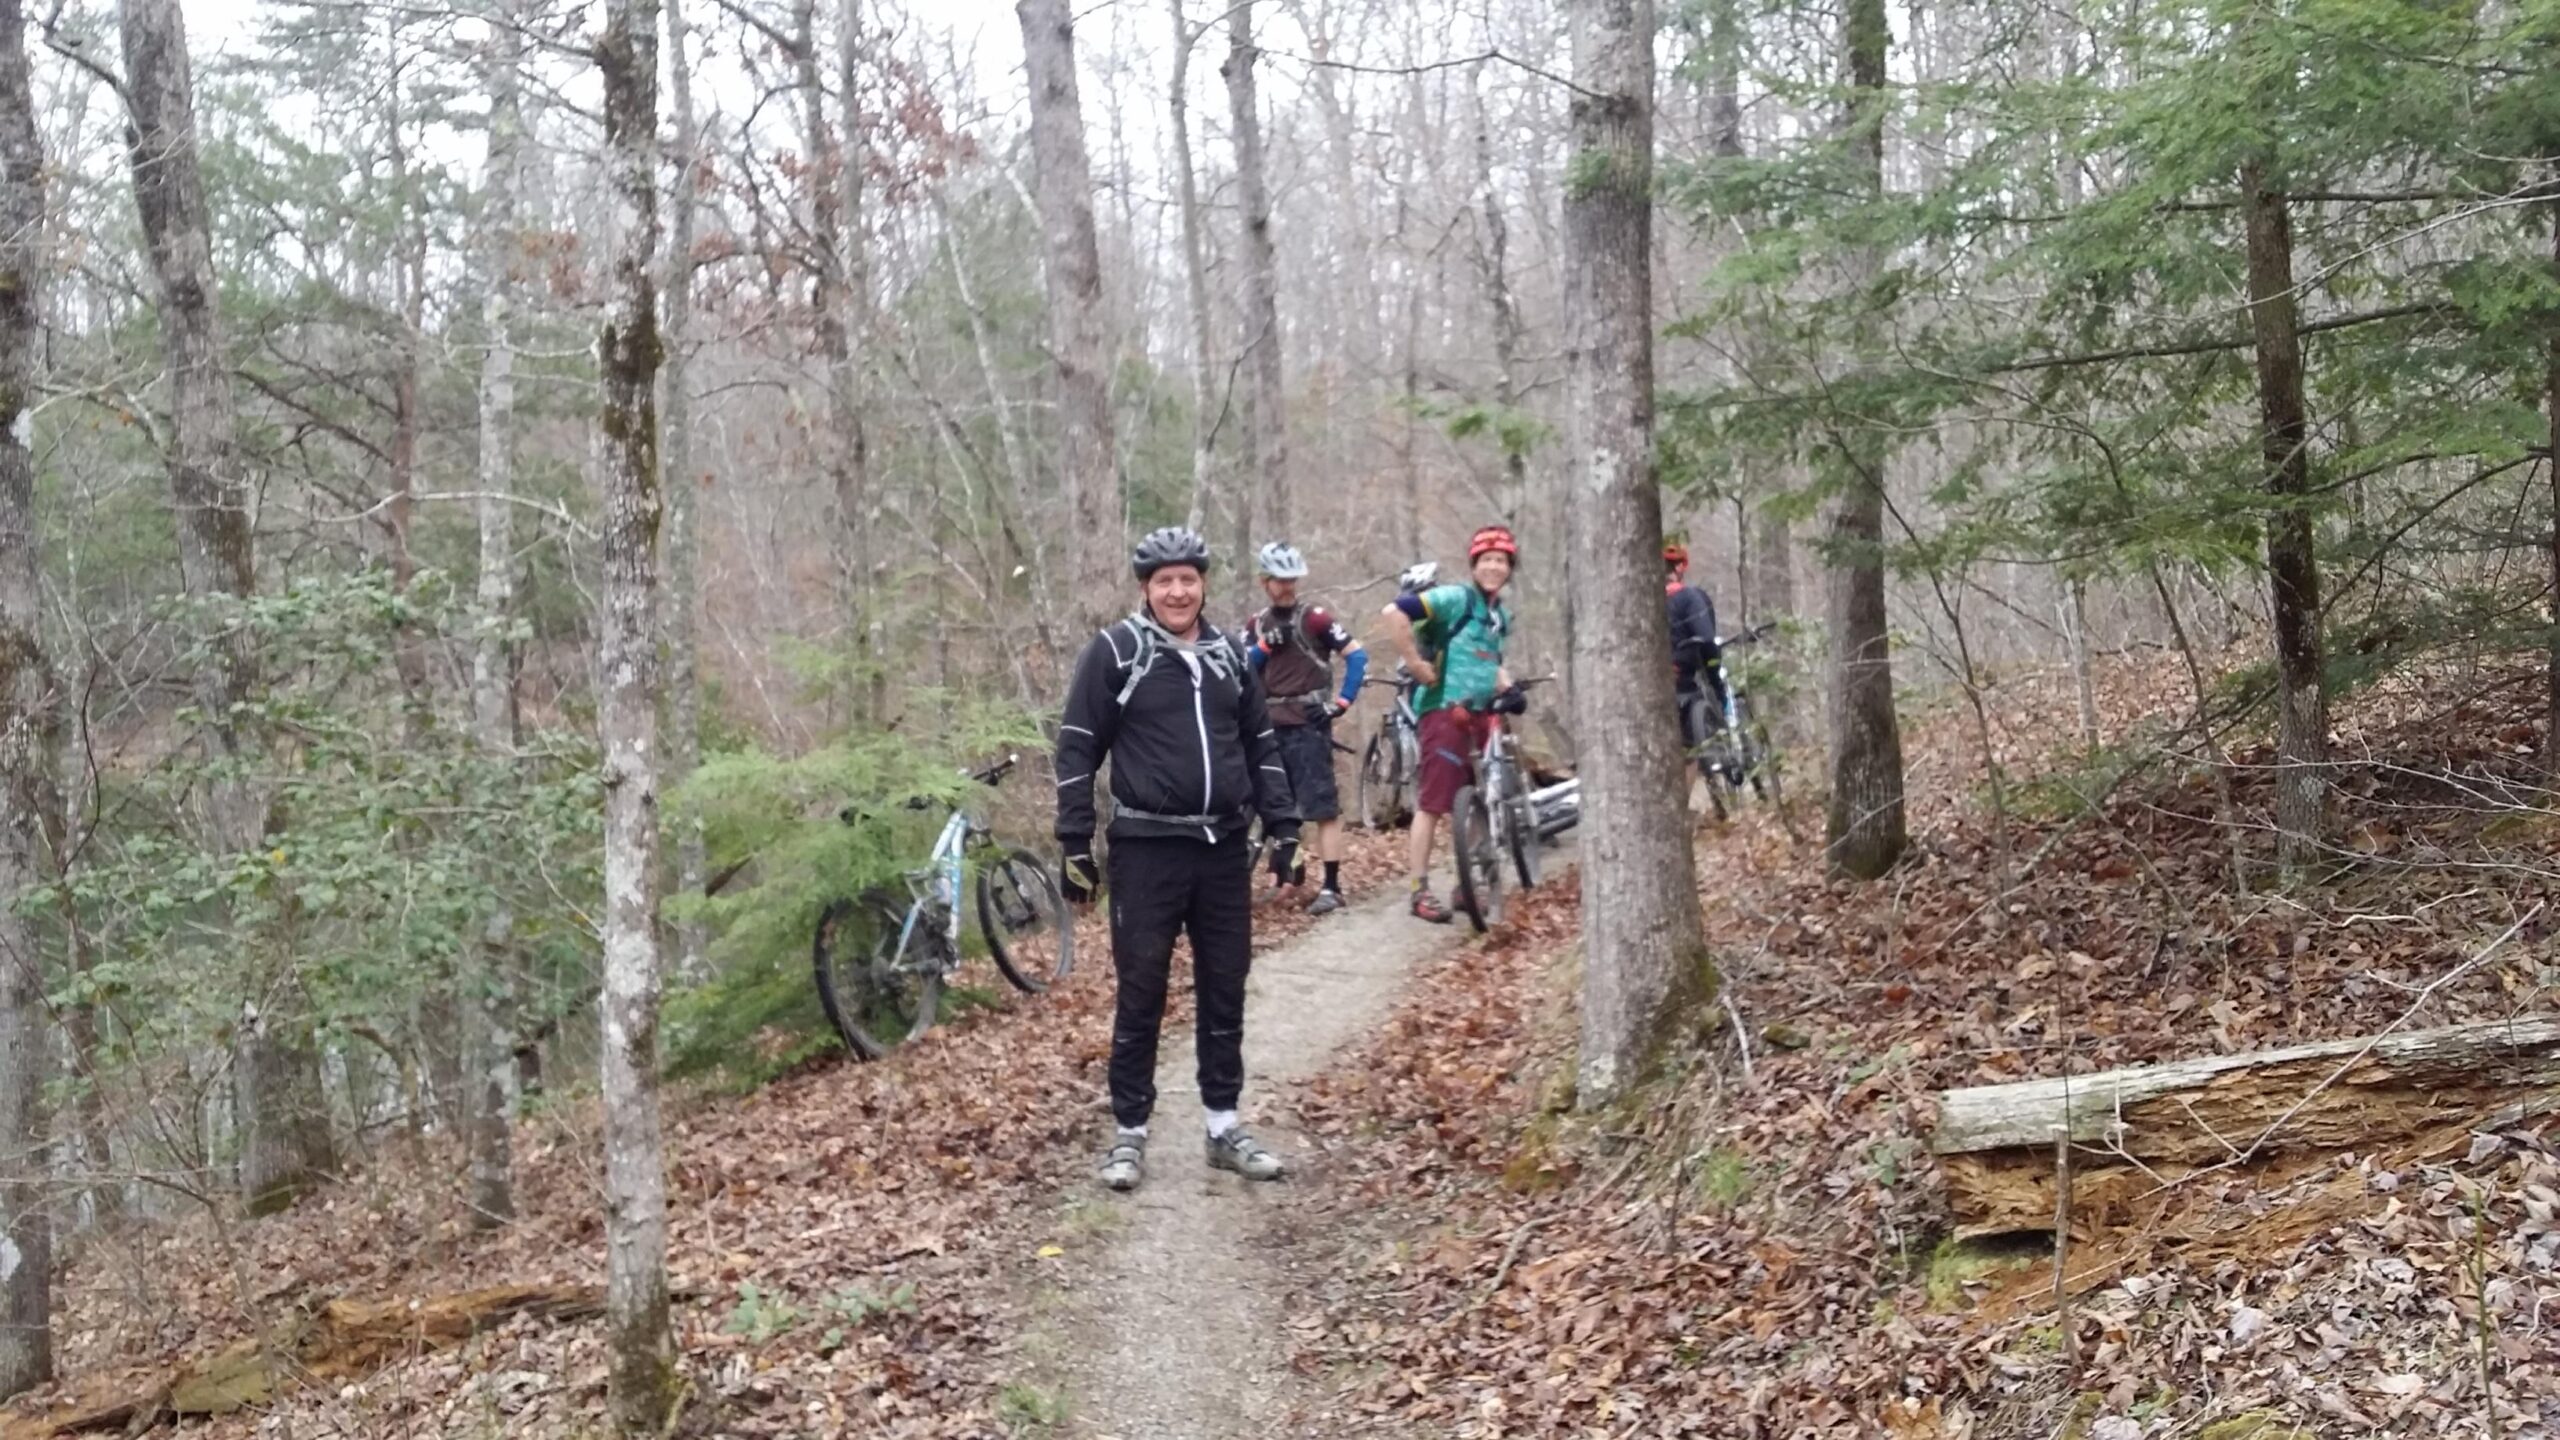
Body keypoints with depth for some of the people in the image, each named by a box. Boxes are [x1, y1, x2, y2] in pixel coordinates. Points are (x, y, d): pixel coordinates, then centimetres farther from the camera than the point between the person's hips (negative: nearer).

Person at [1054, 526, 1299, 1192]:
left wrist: (1282, 823, 7)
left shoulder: (1228, 656, 10)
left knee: (1225, 990, 10)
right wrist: (1075, 844, -9)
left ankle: (1224, 1126, 21)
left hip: (1224, 848, 4)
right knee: (1141, 993, 1)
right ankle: (1129, 1134, 12)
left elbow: (1261, 745, 16)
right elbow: (1077, 750, -5)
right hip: (1147, 849, -4)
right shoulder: (1116, 651, -4)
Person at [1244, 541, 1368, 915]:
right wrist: (1266, 644, -13)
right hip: (1271, 725, 6)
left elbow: (1357, 655, -8)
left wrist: (1343, 701, -13)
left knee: (1323, 806, -10)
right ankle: (1291, 866, 32)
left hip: (1309, 723, -6)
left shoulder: (1315, 617, -4)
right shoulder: (1256, 625, 12)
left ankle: (1331, 887, -12)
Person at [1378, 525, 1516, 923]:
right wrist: (1416, 664, -18)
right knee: (1432, 803, -7)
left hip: (1481, 715, 8)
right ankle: (1420, 891, -2)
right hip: (1445, 711, -8)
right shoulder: (1455, 599, -9)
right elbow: (1395, 613, -21)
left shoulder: (1503, 616, 16)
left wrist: (1501, 676, 10)